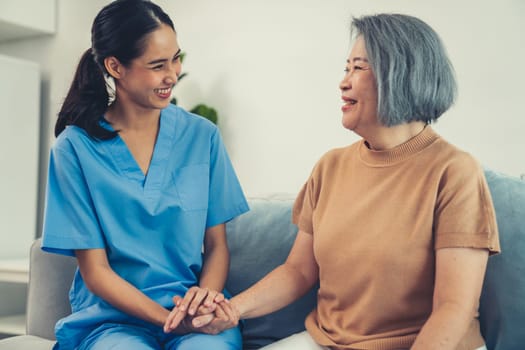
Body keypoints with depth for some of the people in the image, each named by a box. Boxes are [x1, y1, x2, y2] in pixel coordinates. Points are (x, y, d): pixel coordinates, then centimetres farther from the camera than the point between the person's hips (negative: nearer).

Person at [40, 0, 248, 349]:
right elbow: (95, 271, -4)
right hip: (113, 316, 0)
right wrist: (169, 320, -16)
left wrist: (207, 295, -15)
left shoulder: (203, 136, 3)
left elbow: (217, 244, 6)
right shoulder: (75, 147, -4)